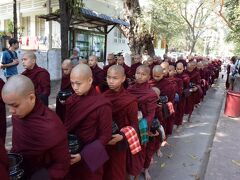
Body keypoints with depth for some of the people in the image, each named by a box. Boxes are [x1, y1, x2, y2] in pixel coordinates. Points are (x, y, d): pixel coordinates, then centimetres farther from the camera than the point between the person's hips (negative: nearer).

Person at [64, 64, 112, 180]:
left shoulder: (102, 105, -20)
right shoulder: (71, 100, -2)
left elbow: (105, 136, -16)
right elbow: (67, 126, 4)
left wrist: (83, 155, -21)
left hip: (89, 157, -4)